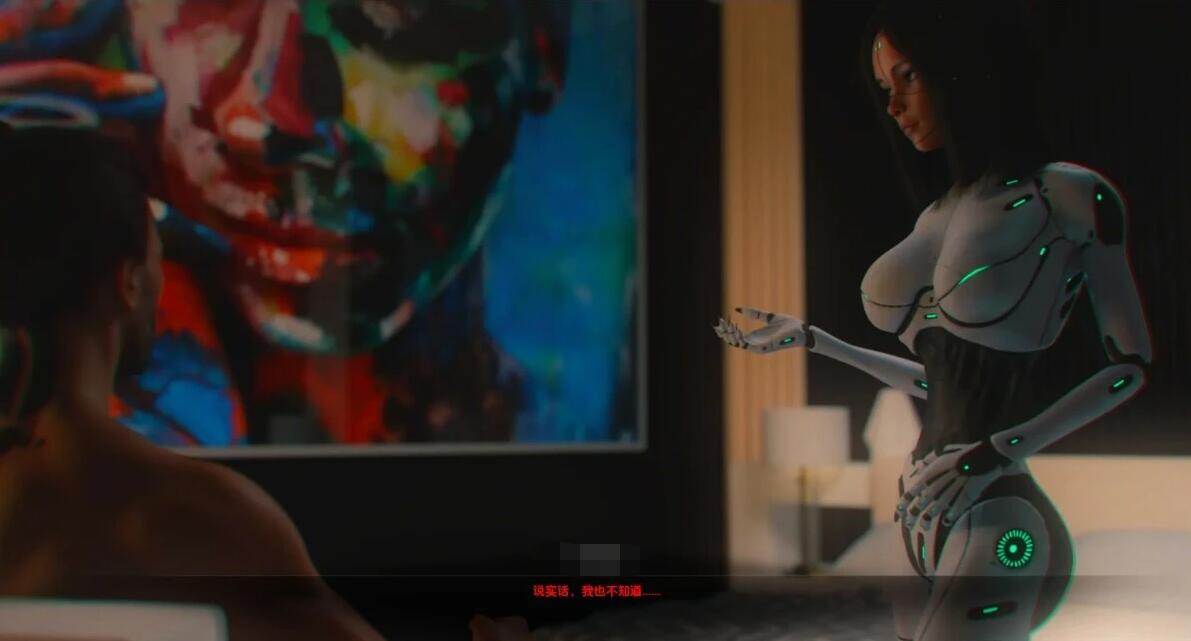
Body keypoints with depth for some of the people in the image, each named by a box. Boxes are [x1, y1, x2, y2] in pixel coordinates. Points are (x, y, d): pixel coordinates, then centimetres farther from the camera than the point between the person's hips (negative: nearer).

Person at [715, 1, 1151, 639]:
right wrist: (809, 339, 20)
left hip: (995, 519, -6)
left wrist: (999, 450, -16)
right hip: (920, 515, 6)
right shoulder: (937, 216, 13)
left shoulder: (1070, 198, -5)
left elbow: (1129, 365, -3)